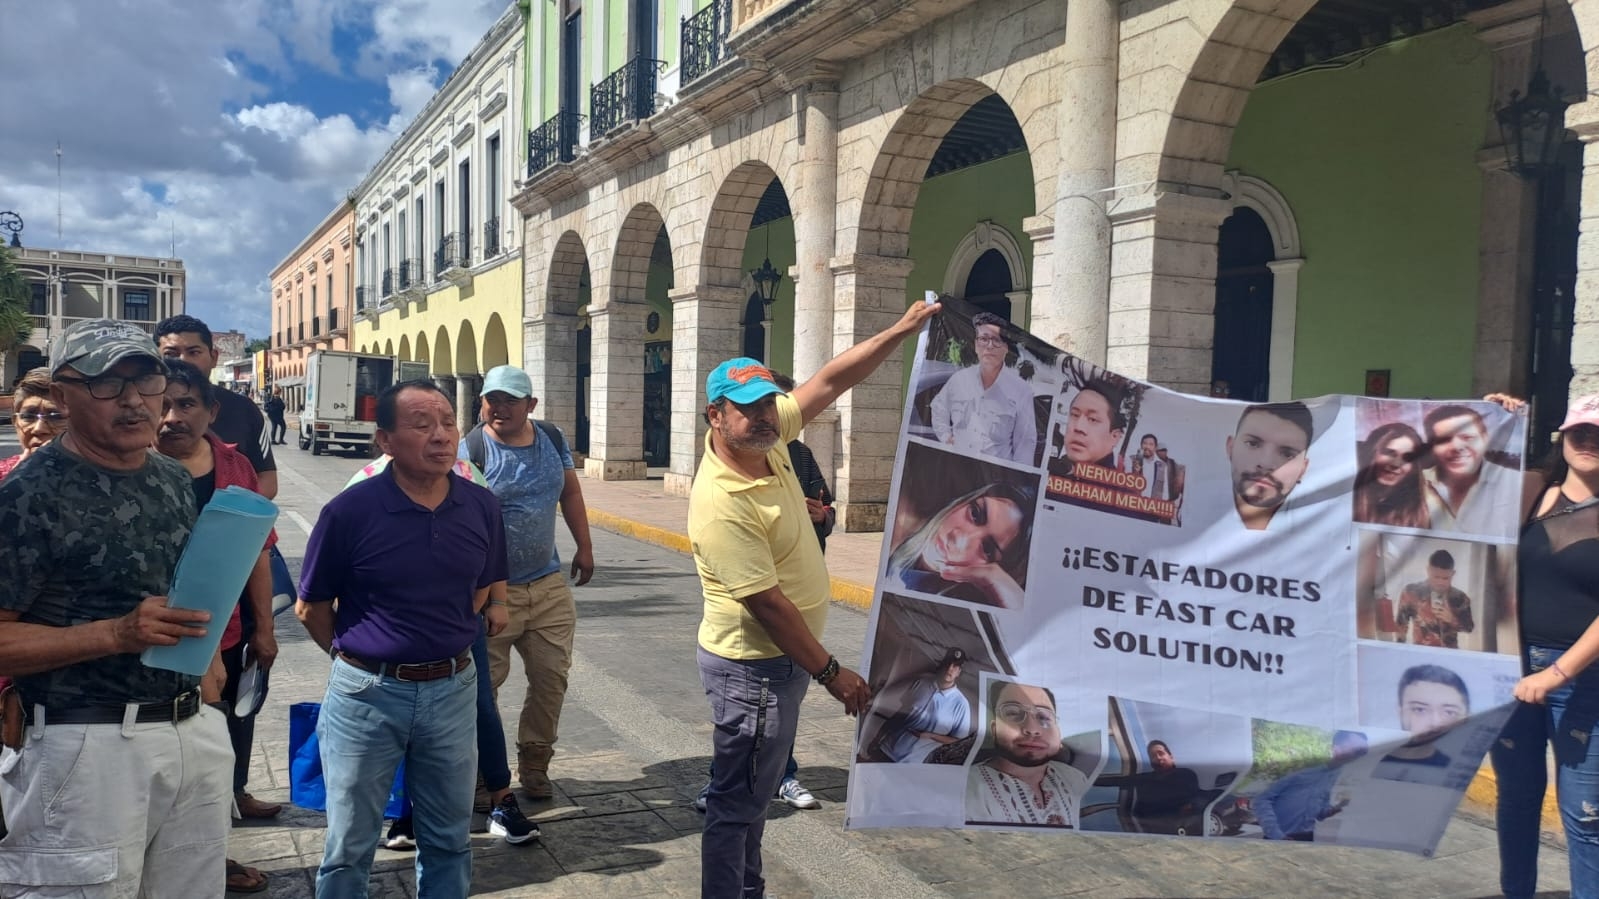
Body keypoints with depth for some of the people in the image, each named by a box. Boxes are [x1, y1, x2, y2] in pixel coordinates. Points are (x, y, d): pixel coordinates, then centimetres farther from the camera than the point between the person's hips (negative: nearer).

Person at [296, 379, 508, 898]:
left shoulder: (482, 508, -5)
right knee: (349, 847, 15)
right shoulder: (350, 511, -15)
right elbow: (311, 607, -2)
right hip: (366, 695, -2)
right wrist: (359, 656, 7)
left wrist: (441, 645, 11)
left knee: (448, 840, 18)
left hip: (453, 690, 3)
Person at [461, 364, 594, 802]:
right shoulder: (472, 449, -13)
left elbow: (570, 491, 17)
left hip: (549, 585, 5)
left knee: (551, 677, 10)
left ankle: (534, 763, 27)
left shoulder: (552, 439, 5)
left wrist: (584, 546, 15)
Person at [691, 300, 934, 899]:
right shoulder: (721, 503, -28)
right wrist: (831, 673, -20)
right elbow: (766, 603, -26)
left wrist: (901, 331, -1)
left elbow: (830, 382, 4)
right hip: (753, 667, -9)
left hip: (780, 660, 9)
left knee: (754, 791, 22)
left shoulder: (767, 437, -4)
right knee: (739, 801, 5)